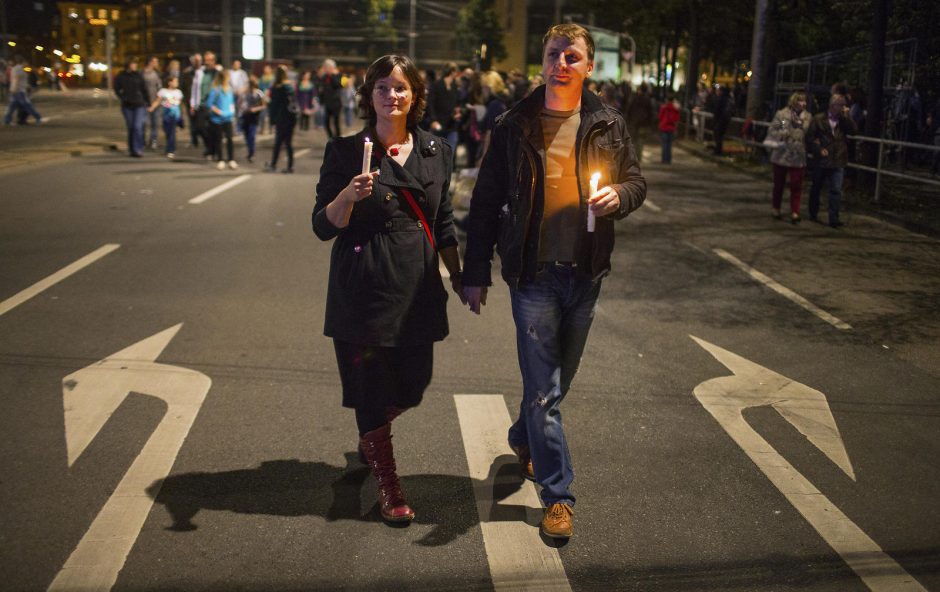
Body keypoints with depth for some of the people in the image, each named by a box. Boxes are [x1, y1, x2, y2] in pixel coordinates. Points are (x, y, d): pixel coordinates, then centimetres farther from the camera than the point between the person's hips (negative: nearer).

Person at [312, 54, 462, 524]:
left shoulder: (436, 152, 7)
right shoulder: (345, 152, -4)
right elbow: (323, 227, -6)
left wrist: (458, 277, 16)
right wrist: (349, 194, -24)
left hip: (418, 286, 4)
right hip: (365, 287, -4)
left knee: (412, 384, 10)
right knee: (372, 384, 3)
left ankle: (368, 439, 44)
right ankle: (387, 487, 23)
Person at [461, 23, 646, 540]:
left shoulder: (608, 125, 2)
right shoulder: (514, 125, -2)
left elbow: (636, 181, 10)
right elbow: (486, 201, 1)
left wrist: (618, 195, -16)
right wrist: (475, 273, -1)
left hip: (586, 272, 3)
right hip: (533, 271, -3)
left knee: (560, 377, 18)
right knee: (543, 387, -2)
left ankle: (523, 437, 46)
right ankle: (557, 494, 9)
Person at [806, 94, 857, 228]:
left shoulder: (844, 120, 7)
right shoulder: (819, 119, -4)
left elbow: (853, 131, -7)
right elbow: (810, 136, -4)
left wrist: (846, 116, -13)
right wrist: (818, 149, -12)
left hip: (838, 162, 2)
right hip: (822, 160, -2)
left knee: (836, 190, -6)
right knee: (816, 188, 12)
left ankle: (834, 218, -5)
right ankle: (813, 214, 28)